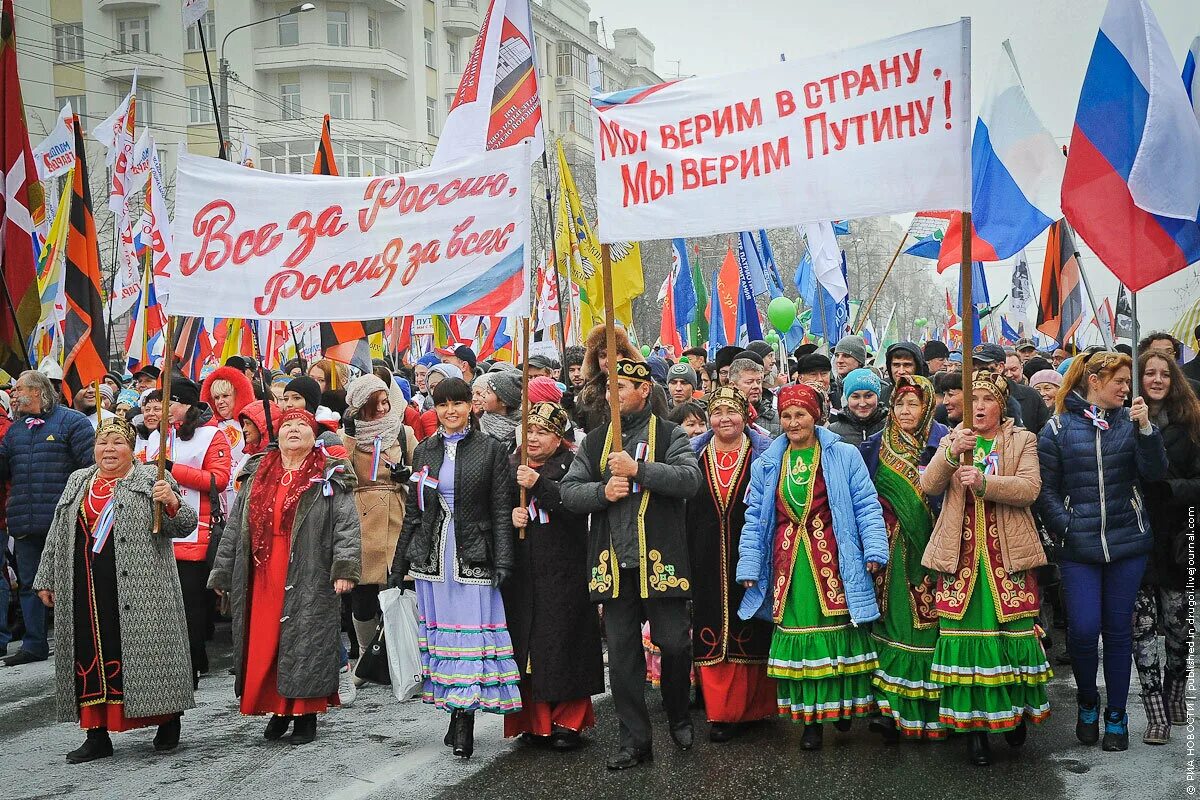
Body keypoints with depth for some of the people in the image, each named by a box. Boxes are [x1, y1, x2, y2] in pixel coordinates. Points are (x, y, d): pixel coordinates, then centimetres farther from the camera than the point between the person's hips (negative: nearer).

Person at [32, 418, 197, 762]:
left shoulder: (151, 479, 3)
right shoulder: (77, 481, 18)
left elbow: (183, 526, -2)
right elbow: (58, 535, 21)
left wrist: (172, 502, -23)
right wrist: (47, 580, 17)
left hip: (140, 587, -5)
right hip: (87, 589, 5)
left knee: (144, 651, -4)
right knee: (90, 654, 4)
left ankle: (168, 723, 10)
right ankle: (97, 735, 13)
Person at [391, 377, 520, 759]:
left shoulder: (490, 449, 1)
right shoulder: (424, 451, 11)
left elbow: (502, 511, -2)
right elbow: (413, 510, 15)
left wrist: (502, 562, -9)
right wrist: (400, 561, 12)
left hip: (472, 557, -4)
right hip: (431, 556, 4)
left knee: (471, 633, -8)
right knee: (439, 632, 6)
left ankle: (464, 723, -6)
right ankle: (455, 712, 16)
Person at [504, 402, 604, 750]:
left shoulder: (571, 465, -3)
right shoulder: (513, 466, 13)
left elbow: (577, 509, -17)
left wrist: (539, 485, -23)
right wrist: (509, 515, -4)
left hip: (562, 574, -4)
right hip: (521, 573, 5)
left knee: (562, 644, -2)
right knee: (526, 645, 5)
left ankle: (568, 721, 9)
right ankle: (536, 720, 16)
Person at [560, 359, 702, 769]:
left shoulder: (669, 435, 1)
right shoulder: (595, 440, 13)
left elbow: (689, 479, -14)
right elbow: (569, 490, 8)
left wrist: (638, 469, -20)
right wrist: (602, 491, -11)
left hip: (660, 561, -3)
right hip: (613, 563, 3)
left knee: (673, 644, 3)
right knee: (622, 653, 6)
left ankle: (679, 718, 30)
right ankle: (634, 739, 16)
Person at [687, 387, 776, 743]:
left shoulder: (763, 453, 1)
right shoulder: (695, 454, 8)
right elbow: (686, 510, 10)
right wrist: (686, 559, 4)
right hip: (708, 560, 2)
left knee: (748, 632, 3)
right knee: (712, 630, 3)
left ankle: (746, 707, 14)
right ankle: (719, 710, 12)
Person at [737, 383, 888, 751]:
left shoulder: (844, 456, 1)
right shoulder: (767, 464, 10)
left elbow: (866, 506, -1)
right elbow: (754, 517, 10)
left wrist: (874, 550, -11)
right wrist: (749, 565, 5)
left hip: (834, 561, -2)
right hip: (789, 564, 3)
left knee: (837, 631, 0)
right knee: (797, 634, 3)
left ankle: (842, 704, 20)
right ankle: (810, 717, 11)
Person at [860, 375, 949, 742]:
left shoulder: (941, 442, 1)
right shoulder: (876, 446, 10)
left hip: (930, 546, -2)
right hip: (892, 547, 2)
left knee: (927, 620, -3)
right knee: (894, 623, 0)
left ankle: (932, 709, 6)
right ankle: (892, 708, 4)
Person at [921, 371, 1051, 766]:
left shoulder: (1022, 441, 8)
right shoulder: (952, 440, 13)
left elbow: (1029, 488, -10)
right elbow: (928, 485, -3)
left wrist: (984, 482, -24)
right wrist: (951, 454, -20)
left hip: (1008, 556, -1)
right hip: (960, 555, 1)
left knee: (1014, 631, 0)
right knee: (964, 634, -2)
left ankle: (1016, 710, 24)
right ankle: (974, 725, 8)